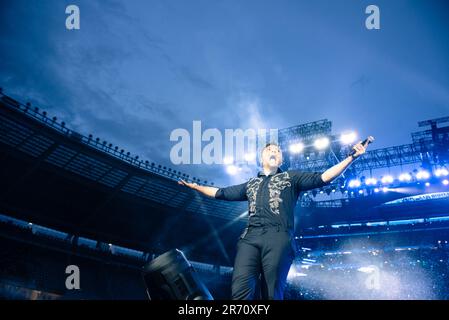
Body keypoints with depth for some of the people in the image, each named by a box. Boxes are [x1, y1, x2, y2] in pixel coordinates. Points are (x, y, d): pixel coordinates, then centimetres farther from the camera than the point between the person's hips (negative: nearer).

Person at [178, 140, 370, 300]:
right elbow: (221, 193, 38)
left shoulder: (291, 177, 21)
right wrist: (195, 186, 39)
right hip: (249, 238, 3)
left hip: (278, 238, -2)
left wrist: (352, 157, 1)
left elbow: (322, 178, 10)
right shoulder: (250, 184, 31)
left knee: (271, 294, -6)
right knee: (240, 290, -17)